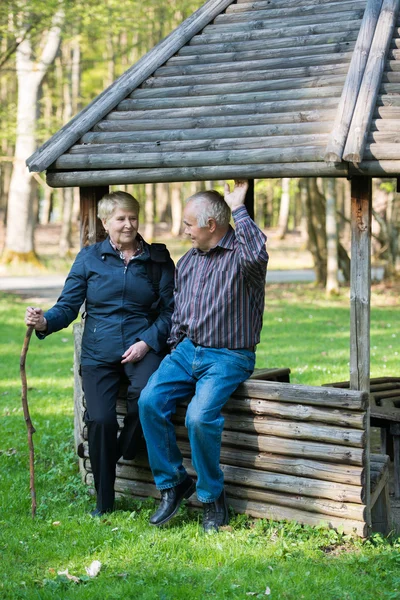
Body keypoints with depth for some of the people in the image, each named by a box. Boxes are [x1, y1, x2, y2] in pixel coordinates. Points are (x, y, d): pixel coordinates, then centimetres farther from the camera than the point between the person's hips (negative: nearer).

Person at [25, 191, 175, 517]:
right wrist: (45, 321, -17)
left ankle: (125, 451, -1)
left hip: (142, 346, 0)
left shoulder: (158, 259, 8)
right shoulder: (89, 258, 9)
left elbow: (170, 310, 4)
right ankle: (104, 502, 1)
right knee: (100, 419, -18)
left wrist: (147, 342, -11)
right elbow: (68, 306, 4)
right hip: (99, 352, 1)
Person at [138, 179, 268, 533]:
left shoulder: (240, 254, -9)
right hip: (188, 350, 7)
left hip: (228, 357, -7)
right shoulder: (187, 262, 15)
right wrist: (175, 355, 16)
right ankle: (173, 483, -1)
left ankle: (212, 498, -6)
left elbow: (257, 255, -37)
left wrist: (238, 207, -26)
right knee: (150, 401, -17)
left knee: (200, 416, -28)